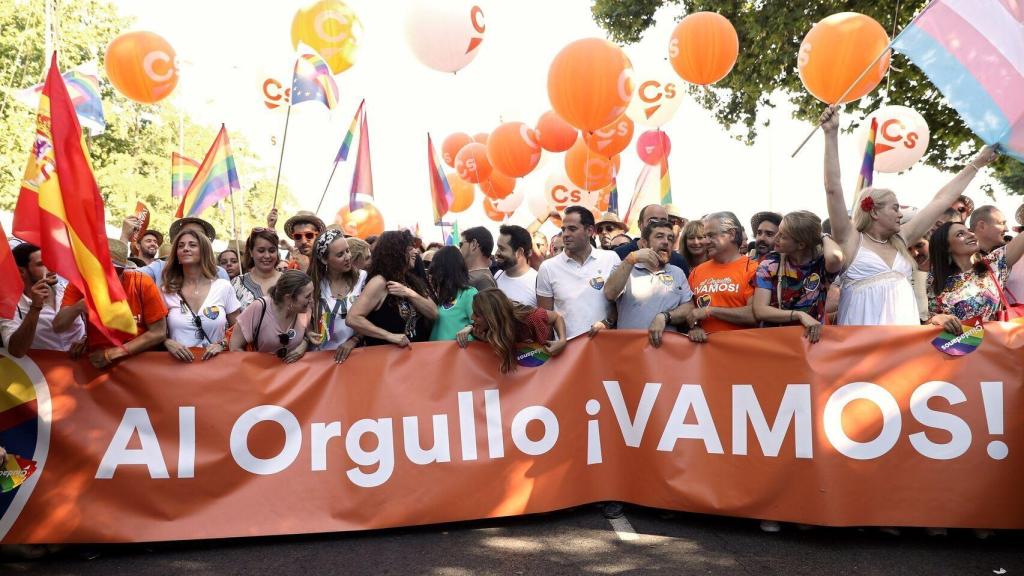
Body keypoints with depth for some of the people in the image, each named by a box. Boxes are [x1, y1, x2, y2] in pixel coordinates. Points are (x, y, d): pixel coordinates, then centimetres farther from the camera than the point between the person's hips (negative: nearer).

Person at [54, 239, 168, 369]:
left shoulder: (143, 284, -13)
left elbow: (158, 333, -10)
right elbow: (58, 327, -10)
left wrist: (115, 353, -14)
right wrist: (79, 307, -28)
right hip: (96, 362, 2)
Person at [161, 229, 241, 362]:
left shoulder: (223, 287, 6)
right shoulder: (166, 291, 7)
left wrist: (222, 344, -5)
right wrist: (168, 343, -8)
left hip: (214, 361, -1)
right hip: (179, 362, 1)